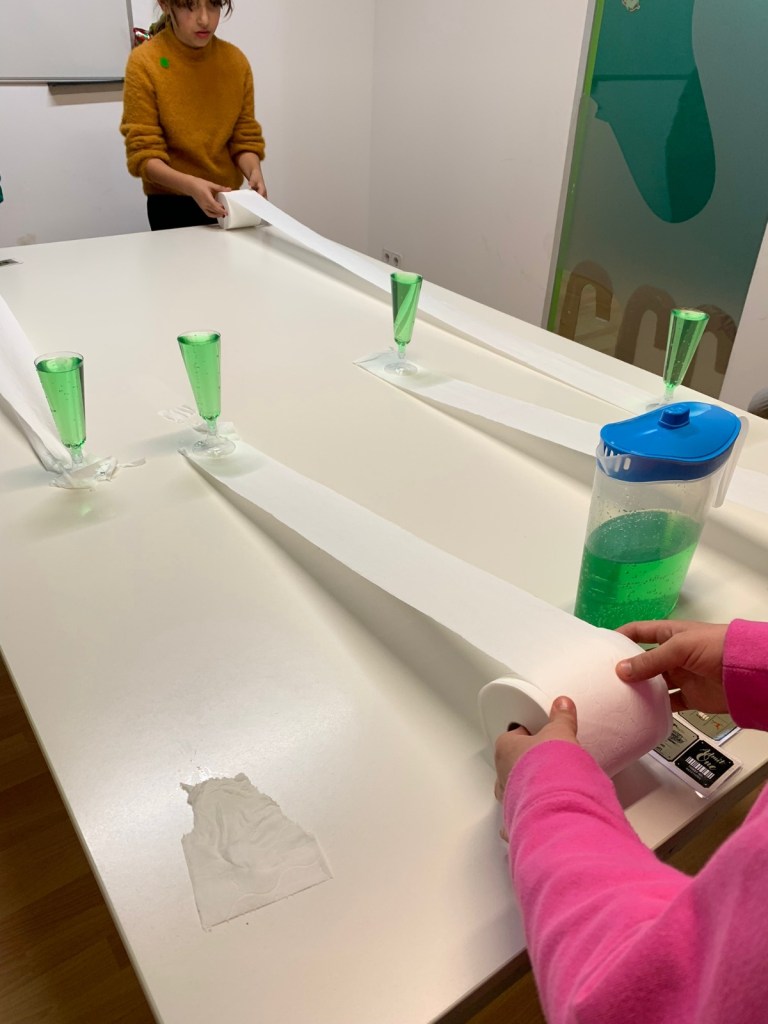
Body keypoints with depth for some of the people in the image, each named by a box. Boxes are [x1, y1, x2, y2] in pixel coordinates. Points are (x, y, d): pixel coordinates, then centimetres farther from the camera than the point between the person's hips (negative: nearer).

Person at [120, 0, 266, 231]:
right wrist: (190, 185, -32)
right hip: (172, 205, -3)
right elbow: (143, 153, -15)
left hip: (226, 201, 4)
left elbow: (245, 137, 2)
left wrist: (254, 172, -20)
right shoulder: (144, 62, -13)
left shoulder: (236, 60, -2)